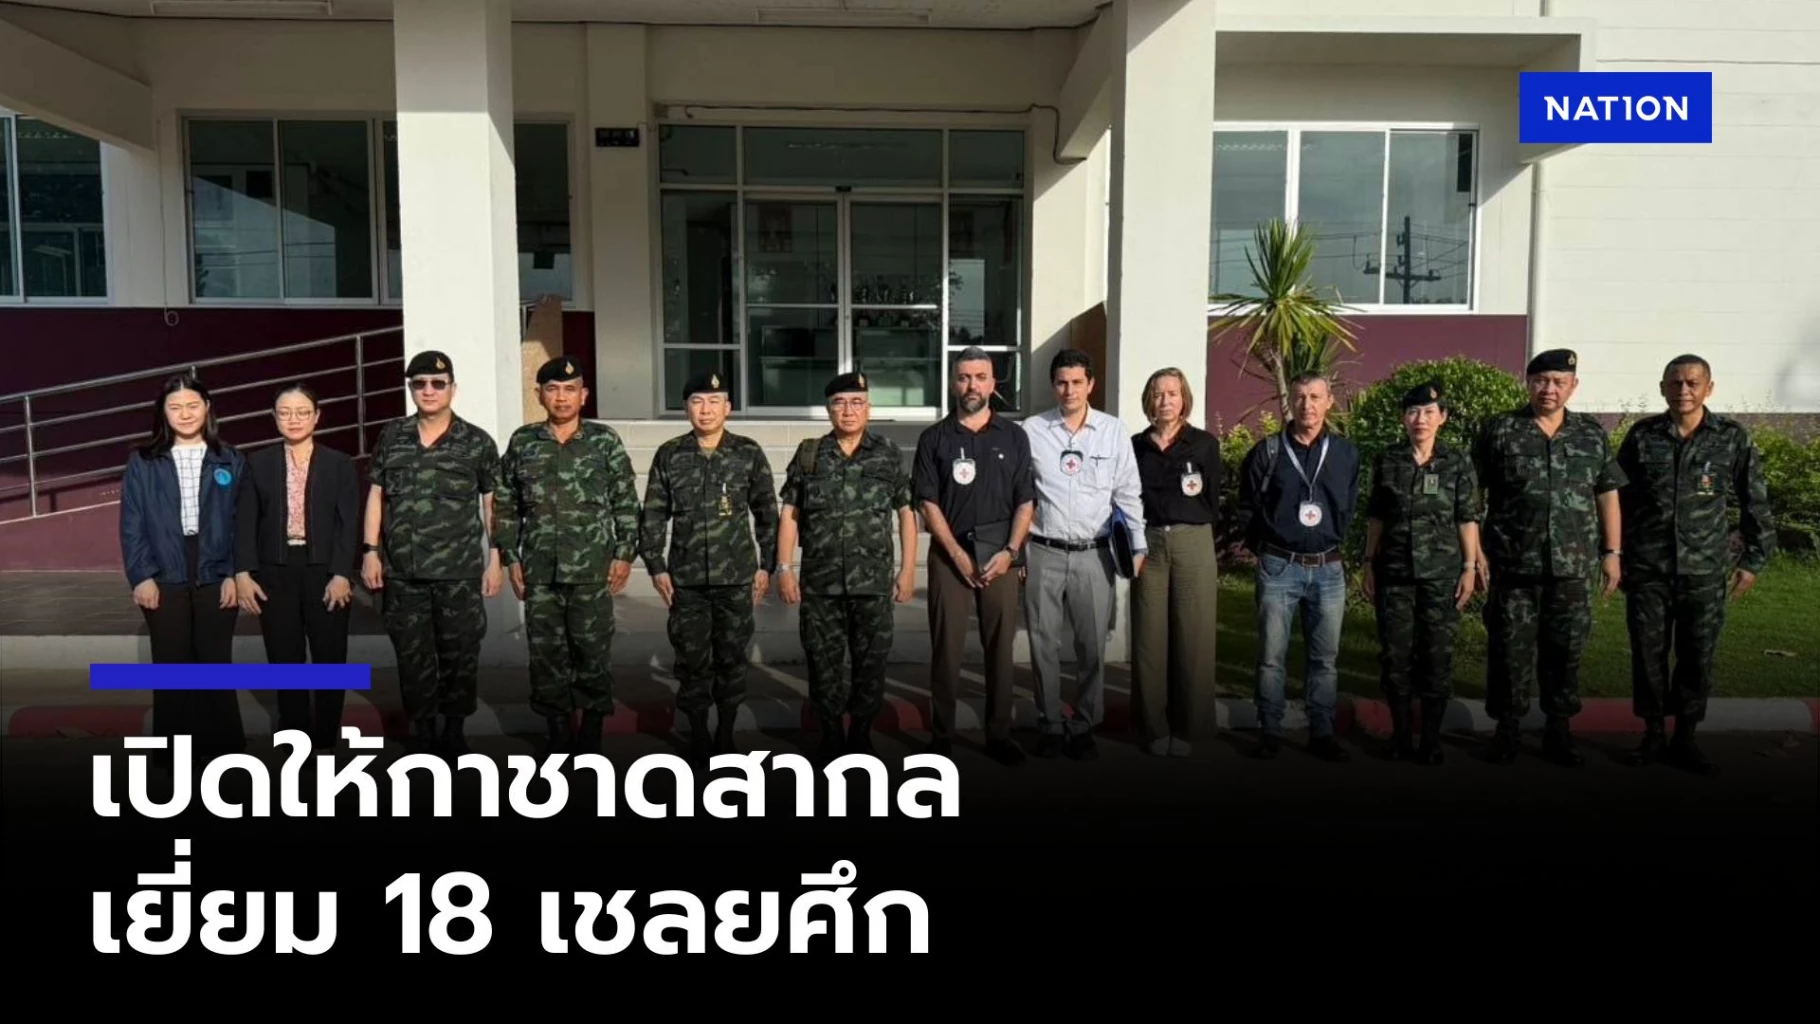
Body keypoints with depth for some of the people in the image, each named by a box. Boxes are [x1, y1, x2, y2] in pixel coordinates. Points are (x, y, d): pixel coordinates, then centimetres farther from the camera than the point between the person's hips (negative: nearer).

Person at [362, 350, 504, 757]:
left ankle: (454, 730, 20)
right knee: (412, 655, 10)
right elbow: (376, 495, 11)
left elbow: (493, 504, 2)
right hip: (402, 571, 2)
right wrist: (370, 551, 5)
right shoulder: (390, 437, 8)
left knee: (459, 654, 4)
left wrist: (495, 560, -1)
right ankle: (421, 731, 23)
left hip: (460, 572, -2)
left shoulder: (478, 442, 1)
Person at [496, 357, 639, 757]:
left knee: (592, 650, 3)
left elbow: (626, 503, 2)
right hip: (539, 571, 2)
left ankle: (592, 732, 16)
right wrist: (511, 558, 4)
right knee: (545, 652, 7)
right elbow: (506, 506, 9)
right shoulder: (522, 442, 6)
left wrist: (624, 554, -3)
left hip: (592, 569, -2)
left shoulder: (605, 441, 1)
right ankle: (559, 730, 20)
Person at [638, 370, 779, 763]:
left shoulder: (749, 453, 0)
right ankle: (697, 729, 20)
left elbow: (767, 514, 4)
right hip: (685, 578, 1)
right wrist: (656, 566, 1)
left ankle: (726, 730, 21)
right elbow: (653, 515, 6)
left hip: (737, 577, 0)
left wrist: (766, 565, 1)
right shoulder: (669, 455, 2)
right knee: (691, 658, 6)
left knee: (733, 656, 7)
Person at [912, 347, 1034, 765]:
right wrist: (957, 553, -9)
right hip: (950, 552, -1)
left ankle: (999, 734, 12)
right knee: (946, 647, 0)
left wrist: (1010, 551, -7)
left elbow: (1026, 501, 5)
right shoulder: (935, 438, 4)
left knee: (1000, 646, 4)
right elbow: (928, 503, -1)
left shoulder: (1013, 436, 8)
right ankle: (941, 735, 8)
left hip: (1001, 552, 1)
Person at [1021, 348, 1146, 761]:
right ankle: (1049, 725, 20)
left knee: (1092, 646, 6)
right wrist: (1014, 549, 1)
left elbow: (1128, 492, 6)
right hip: (1043, 553, 0)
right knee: (1044, 644, 7)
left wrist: (1139, 547, 4)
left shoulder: (1114, 430, 3)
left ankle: (1084, 726, 21)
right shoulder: (1031, 430, 1)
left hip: (1094, 555, 1)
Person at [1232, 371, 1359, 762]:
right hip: (1278, 568, -2)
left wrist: (1332, 543, 11)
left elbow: (1349, 509, 14)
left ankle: (1322, 733, 18)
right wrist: (1264, 549, 6)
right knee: (1271, 656, 3)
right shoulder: (1267, 451, -1)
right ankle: (1270, 733, 13)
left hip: (1328, 569, 2)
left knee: (1325, 657, 8)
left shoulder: (1346, 453, 5)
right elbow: (1246, 510, 5)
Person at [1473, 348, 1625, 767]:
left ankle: (1559, 731, 23)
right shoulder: (1499, 431, 0)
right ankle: (1507, 729, 17)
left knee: (1565, 649, 9)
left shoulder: (1592, 434, 9)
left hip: (1573, 565, 3)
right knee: (1510, 649, 3)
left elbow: (1607, 494, 13)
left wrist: (1611, 552, 8)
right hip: (1512, 563, -2)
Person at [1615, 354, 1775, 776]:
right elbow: (1619, 500, 5)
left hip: (1705, 571, 0)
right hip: (1647, 570, 0)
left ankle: (1685, 739, 21)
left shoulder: (1733, 438, -1)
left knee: (1698, 658, 7)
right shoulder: (1642, 436, 0)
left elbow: (1755, 504, 6)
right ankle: (1653, 734, 21)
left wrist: (1753, 559, 4)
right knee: (1648, 655, 6)